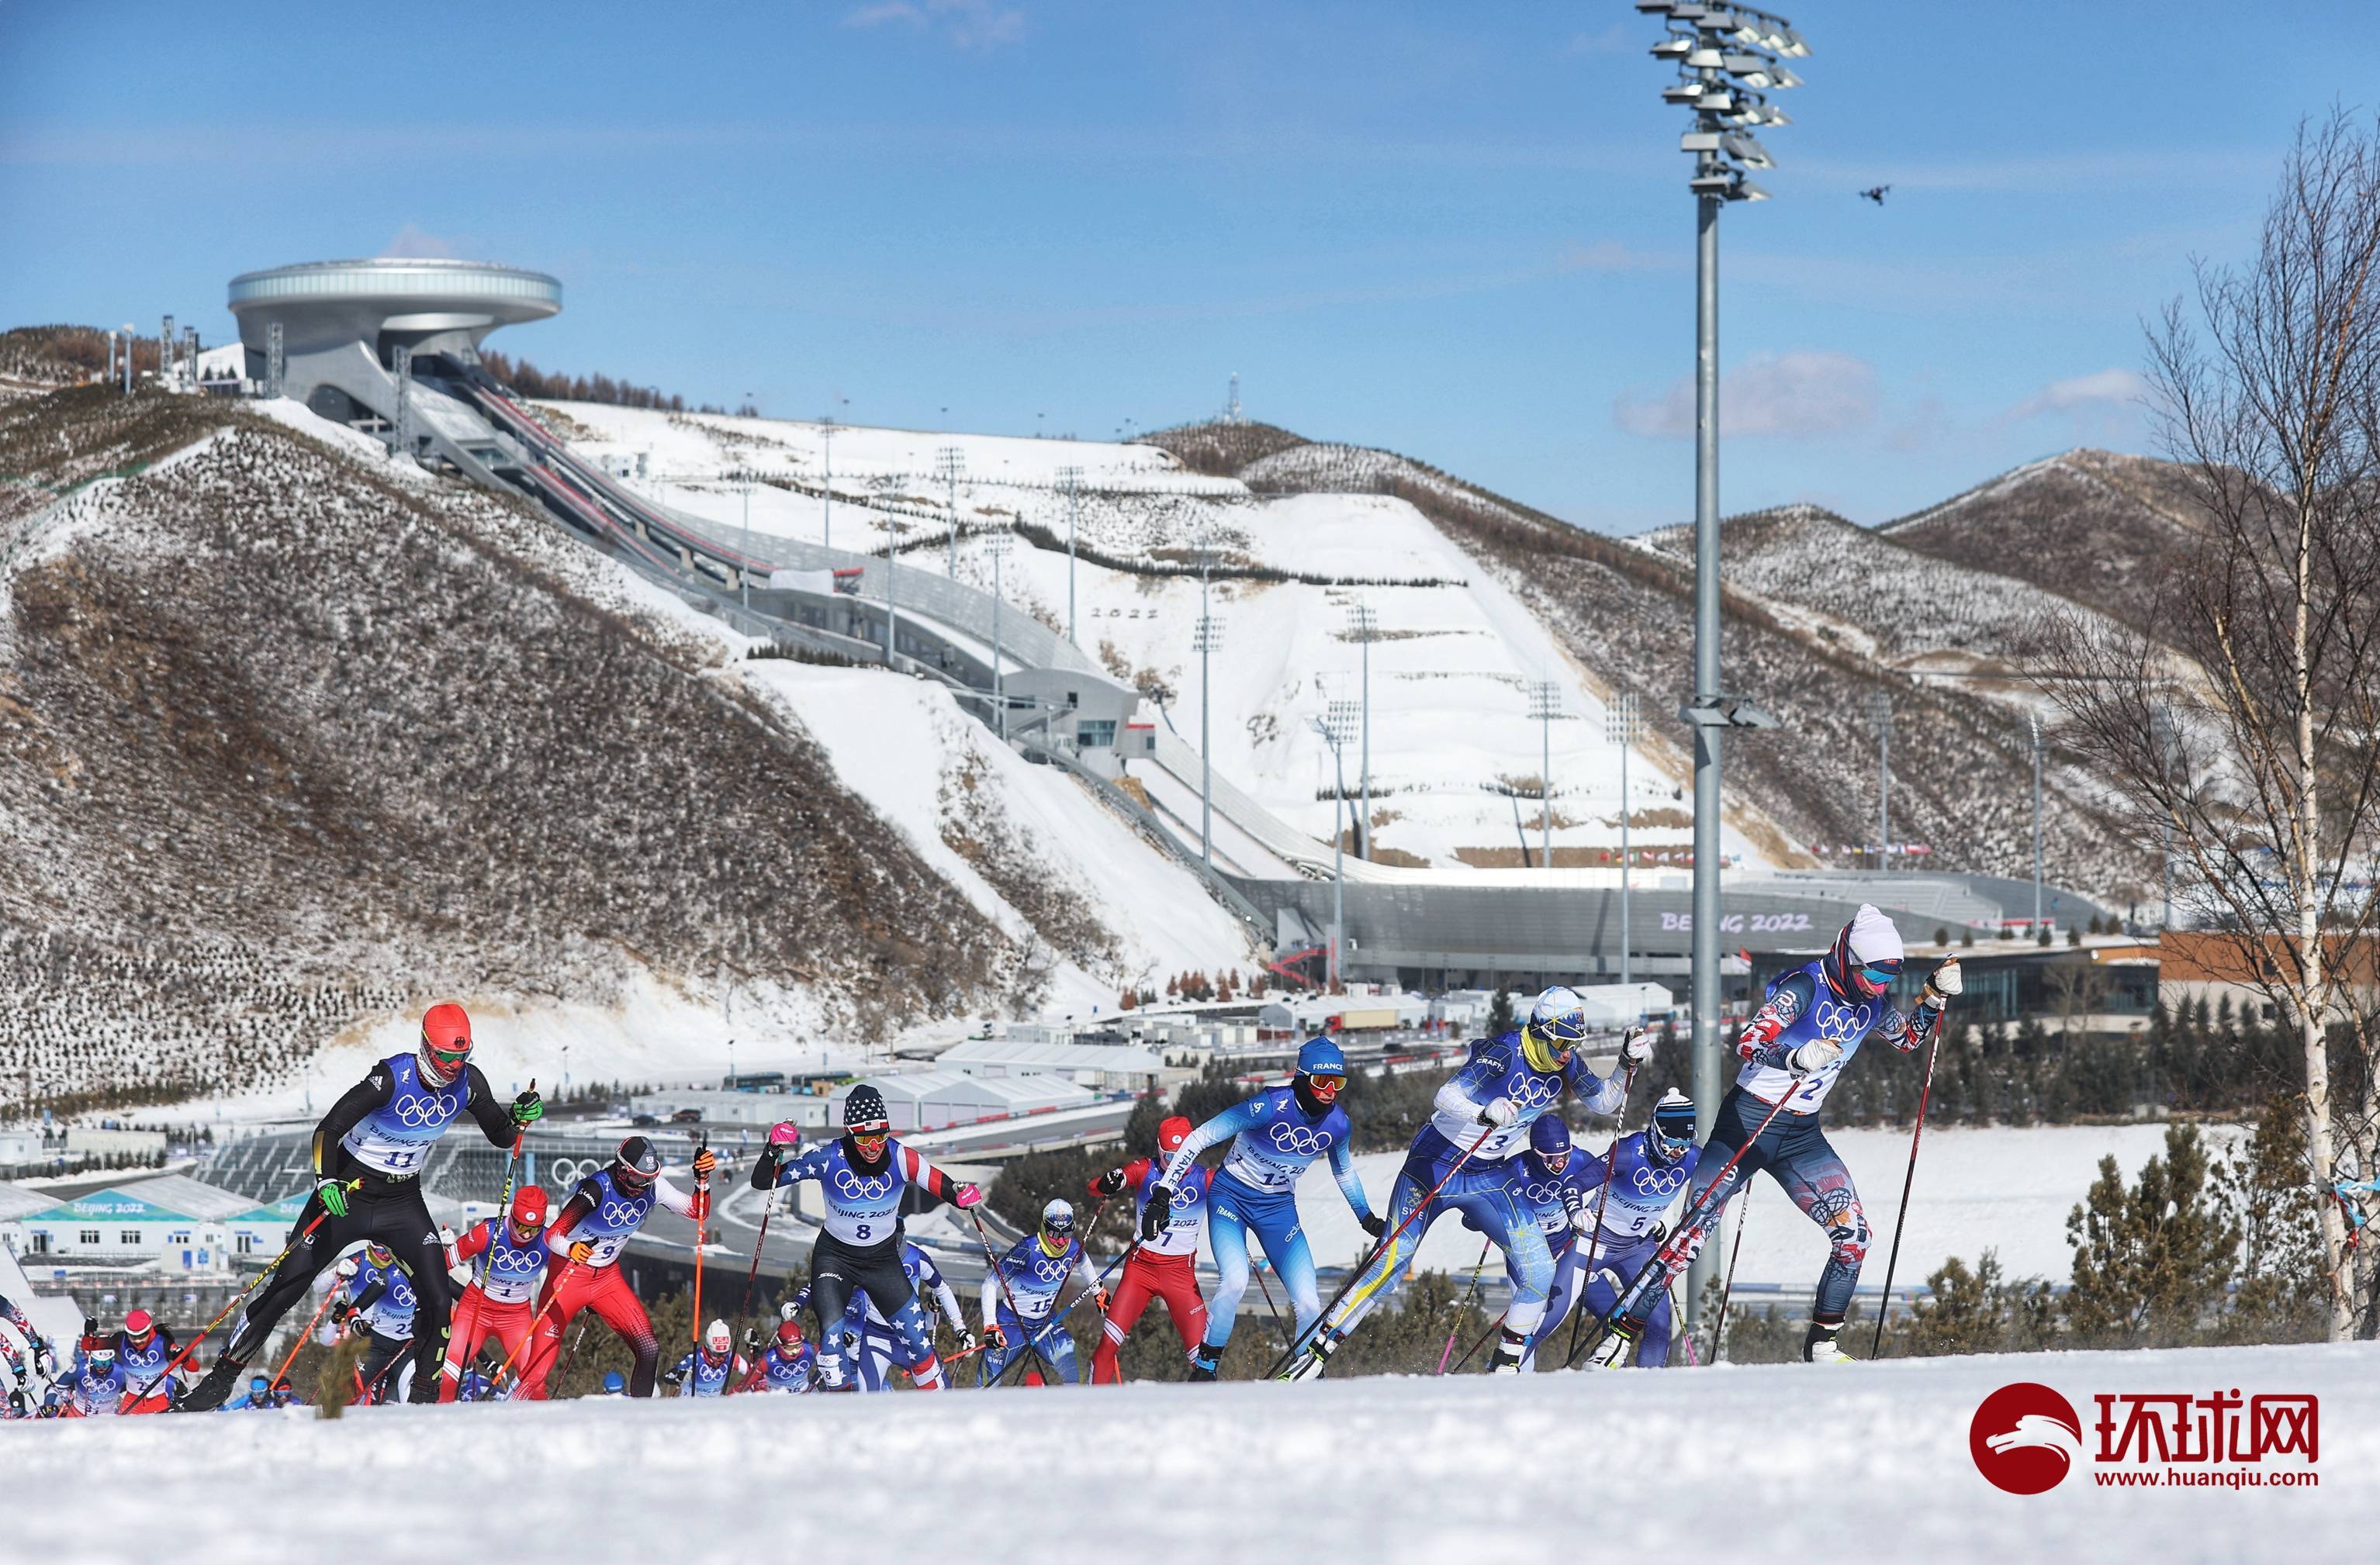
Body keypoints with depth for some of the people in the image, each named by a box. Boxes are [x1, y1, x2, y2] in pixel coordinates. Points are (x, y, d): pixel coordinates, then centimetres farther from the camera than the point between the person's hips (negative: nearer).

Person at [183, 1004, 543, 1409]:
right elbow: (329, 1129, -25)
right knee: (287, 1284, -4)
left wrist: (519, 1116, -18)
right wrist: (326, 1182, -40)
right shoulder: (392, 1078, -25)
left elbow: (499, 1136, 4)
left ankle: (425, 1396, 6)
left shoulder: (467, 1082, -10)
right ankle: (224, 1375, 7)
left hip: (403, 1202, 4)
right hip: (349, 1192, -4)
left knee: (438, 1300, -9)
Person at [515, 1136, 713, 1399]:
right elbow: (552, 1236, -33)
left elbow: (697, 1213, 1)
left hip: (608, 1278, 5)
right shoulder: (597, 1188, -27)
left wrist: (702, 1179, -18)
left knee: (649, 1349, -9)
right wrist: (571, 1249, -55)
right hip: (568, 1275, -5)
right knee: (537, 1373, -12)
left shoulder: (652, 1186, -9)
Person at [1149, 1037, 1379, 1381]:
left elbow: (1344, 1172, 14)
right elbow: (1199, 1139, -23)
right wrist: (1162, 1195, -27)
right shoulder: (1271, 1106, -26)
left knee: (1309, 1304, -9)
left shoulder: (1337, 1123, -10)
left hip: (1278, 1207, 4)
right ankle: (1203, 1371, -14)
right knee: (1234, 1280, -29)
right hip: (1232, 1195, -4)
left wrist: (1368, 1219, 22)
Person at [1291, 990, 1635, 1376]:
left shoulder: (1565, 1063, -4)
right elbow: (1444, 1097, -33)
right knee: (1389, 1266, -9)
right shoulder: (1504, 1054, -23)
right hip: (1437, 1166, -6)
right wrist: (1483, 1114, -52)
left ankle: (1507, 1365, 7)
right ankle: (1319, 1349, 0)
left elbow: (1604, 1103, 11)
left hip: (1491, 1178, 6)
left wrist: (1628, 1063, -6)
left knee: (1539, 1272, -9)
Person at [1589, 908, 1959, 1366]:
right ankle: (1620, 1332, -6)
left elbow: (1910, 1038, 24)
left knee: (1853, 1234, -6)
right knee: (1693, 1233, -12)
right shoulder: (1805, 987, -18)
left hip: (1803, 1135, 6)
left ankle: (1821, 1344, 7)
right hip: (1749, 1122, -6)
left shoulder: (1873, 1002, 3)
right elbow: (1747, 1043, -28)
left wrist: (1935, 996, 5)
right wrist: (1796, 1058, -47)